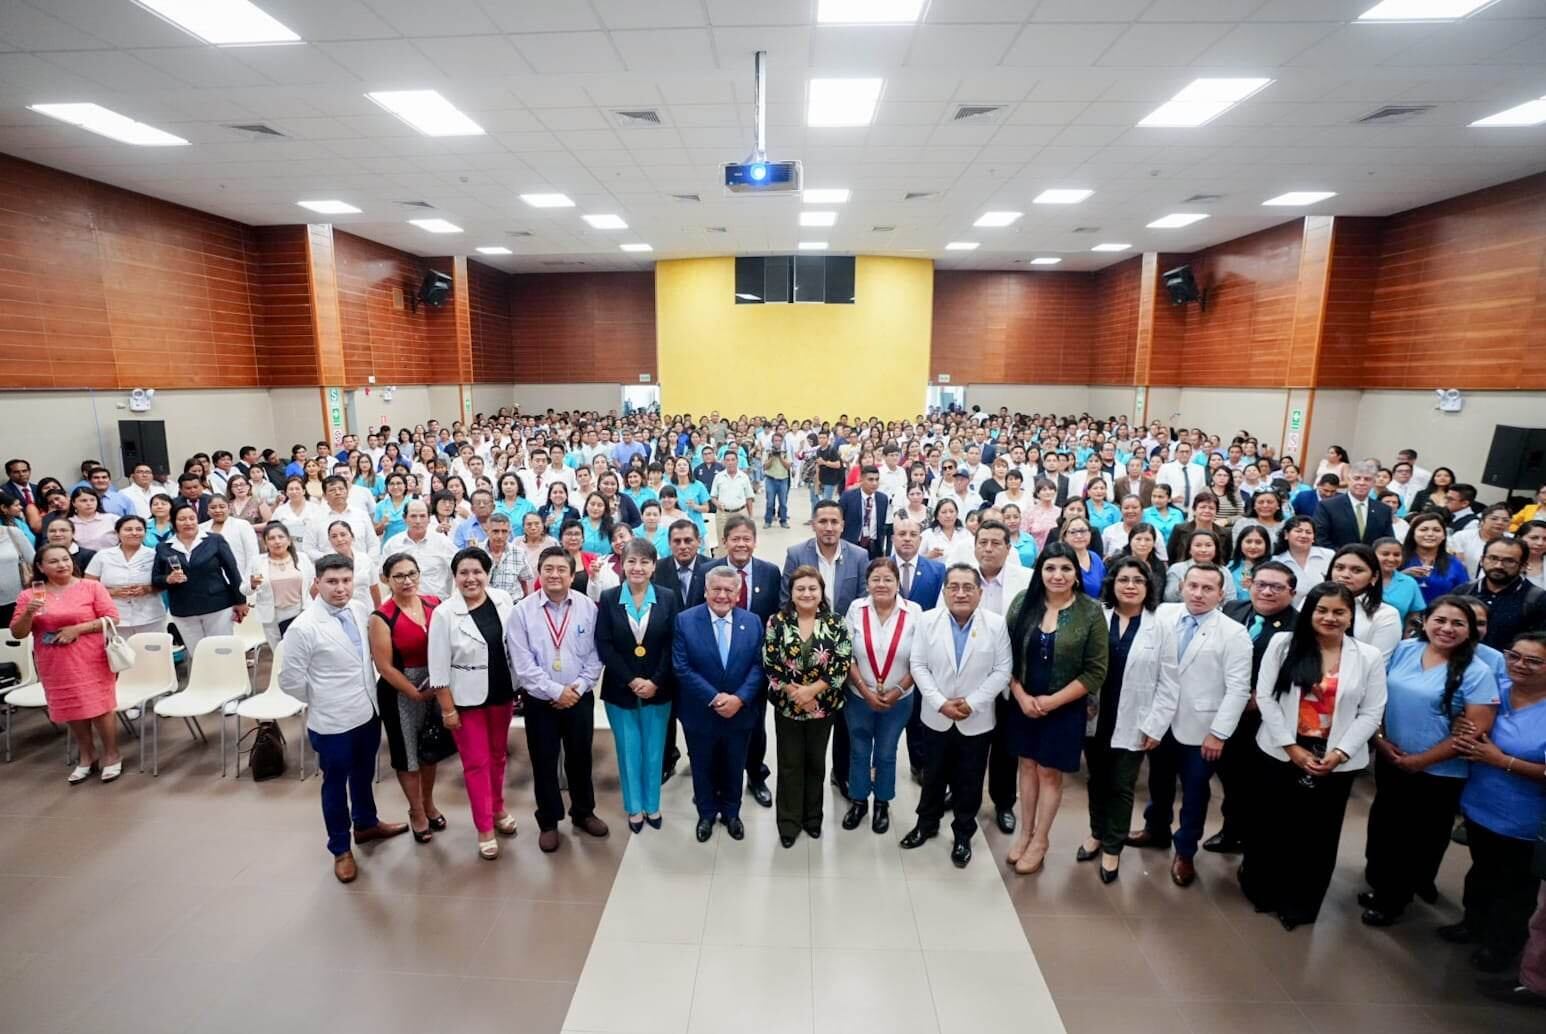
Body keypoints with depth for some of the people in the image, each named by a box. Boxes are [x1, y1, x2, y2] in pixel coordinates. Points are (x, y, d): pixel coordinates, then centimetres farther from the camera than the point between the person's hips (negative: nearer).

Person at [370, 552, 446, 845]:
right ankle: (416, 811, 34)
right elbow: (384, 667, -14)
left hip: (436, 687, 4)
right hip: (400, 693, -4)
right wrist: (416, 693, -12)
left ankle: (429, 804, 42)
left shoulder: (434, 604, -4)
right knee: (407, 753, 13)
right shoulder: (382, 617, -15)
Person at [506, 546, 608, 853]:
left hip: (580, 698, 1)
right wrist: (556, 691, -15)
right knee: (544, 764, 12)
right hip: (540, 701, -1)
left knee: (580, 759, 16)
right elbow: (522, 662, -12)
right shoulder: (522, 611, -10)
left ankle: (583, 813, 37)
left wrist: (579, 687, -12)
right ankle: (548, 822, 31)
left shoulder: (587, 607, -6)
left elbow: (595, 654, -2)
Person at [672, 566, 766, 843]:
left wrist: (740, 698, -20)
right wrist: (714, 698, -21)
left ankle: (731, 813, 43)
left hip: (740, 712, 2)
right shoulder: (685, 620, -12)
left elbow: (758, 665, -6)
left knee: (734, 767, 19)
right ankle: (706, 814, 42)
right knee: (702, 767, 19)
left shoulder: (753, 622, -5)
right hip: (700, 713, -1)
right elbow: (682, 668, -16)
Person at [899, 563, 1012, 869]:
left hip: (977, 721, -1)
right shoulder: (928, 620, -8)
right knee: (933, 776, 19)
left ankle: (963, 835, 34)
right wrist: (941, 703, -15)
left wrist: (972, 703, -17)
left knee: (969, 782, 14)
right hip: (936, 718, 1)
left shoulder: (996, 624, -11)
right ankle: (927, 823, 40)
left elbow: (1002, 671, -10)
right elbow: (918, 665, -6)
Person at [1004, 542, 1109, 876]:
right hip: (1023, 703, 2)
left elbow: (1095, 671, -11)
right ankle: (1025, 832, 33)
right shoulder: (1023, 602, -6)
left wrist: (1052, 701, -14)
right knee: (1028, 765, 15)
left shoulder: (1091, 612, -11)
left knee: (1049, 772, 10)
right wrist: (1021, 696, -12)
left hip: (1065, 708, -2)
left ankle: (1040, 840, 29)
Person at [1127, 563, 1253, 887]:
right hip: (1158, 720, 3)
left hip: (1199, 728, -3)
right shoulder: (1164, 614, -4)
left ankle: (1185, 852, 33)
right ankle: (1156, 829, 46)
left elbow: (1238, 689, -14)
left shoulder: (1234, 634, -13)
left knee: (1194, 792, 13)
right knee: (1159, 782, 22)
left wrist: (1219, 733, -15)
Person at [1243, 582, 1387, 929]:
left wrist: (1339, 753, -11)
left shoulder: (1369, 657, -1)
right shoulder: (1283, 643, -5)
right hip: (1281, 753, -1)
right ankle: (1262, 890, 33)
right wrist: (1291, 747, -10)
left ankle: (1299, 904, 30)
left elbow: (1371, 713, -2)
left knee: (1317, 834, 12)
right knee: (1272, 826, 11)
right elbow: (1266, 697, -6)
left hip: (1336, 762, 1)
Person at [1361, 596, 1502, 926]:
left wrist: (1419, 760, -15)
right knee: (1383, 826, 20)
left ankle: (1394, 899, 33)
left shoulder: (1477, 672, -14)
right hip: (1389, 761, 4)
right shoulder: (1403, 649, -4)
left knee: (1418, 840, 14)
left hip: (1439, 774, -4)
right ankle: (1378, 884, 41)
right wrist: (1378, 738, -6)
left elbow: (1477, 731, -16)